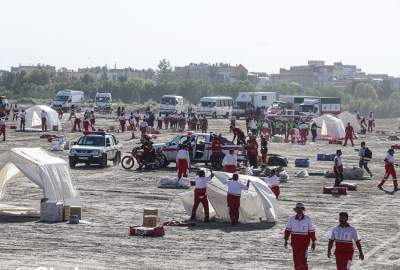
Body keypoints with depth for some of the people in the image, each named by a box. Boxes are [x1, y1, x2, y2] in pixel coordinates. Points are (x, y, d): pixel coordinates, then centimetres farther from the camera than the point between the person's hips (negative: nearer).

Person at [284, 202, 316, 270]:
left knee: (303, 259, -13)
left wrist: (313, 242, -1)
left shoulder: (307, 219, -3)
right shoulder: (291, 219, 3)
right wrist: (286, 240, 1)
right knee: (296, 259, 6)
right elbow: (288, 230, 6)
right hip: (294, 242, 3)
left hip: (304, 241, -3)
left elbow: (312, 231, 0)